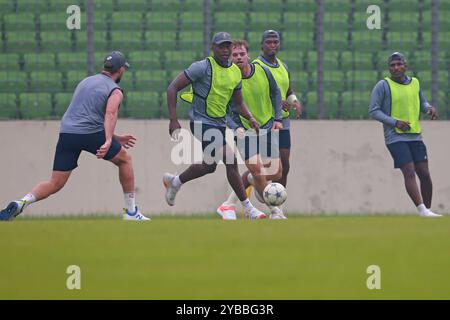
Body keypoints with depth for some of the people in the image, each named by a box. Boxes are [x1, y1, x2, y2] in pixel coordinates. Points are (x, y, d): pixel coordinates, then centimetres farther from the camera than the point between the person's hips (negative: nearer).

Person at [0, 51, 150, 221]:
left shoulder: (85, 81, 28)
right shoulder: (115, 91, 6)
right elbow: (110, 114, -15)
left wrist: (116, 138, 36)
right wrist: (108, 141, -29)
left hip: (66, 133, 5)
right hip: (91, 134, -5)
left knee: (55, 184, 4)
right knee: (125, 160, 19)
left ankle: (20, 204, -21)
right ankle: (131, 213, 20)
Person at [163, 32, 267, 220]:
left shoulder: (236, 73, 8)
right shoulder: (203, 67, -14)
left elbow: (238, 102, 21)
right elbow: (173, 88, -13)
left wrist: (250, 118, -1)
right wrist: (173, 120, -19)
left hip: (220, 123, 9)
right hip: (202, 122, -8)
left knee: (209, 166, 19)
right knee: (230, 160, -17)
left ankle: (174, 181, 43)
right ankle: (248, 209, -11)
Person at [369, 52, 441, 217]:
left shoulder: (415, 83, 11)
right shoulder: (383, 85, -4)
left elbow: (422, 103, 24)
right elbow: (373, 111, -6)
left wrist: (430, 108, 0)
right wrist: (395, 122, -15)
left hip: (415, 136, 5)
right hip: (395, 137, -5)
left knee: (424, 174, 1)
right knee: (409, 173, -17)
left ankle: (427, 210, 12)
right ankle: (423, 211, -23)